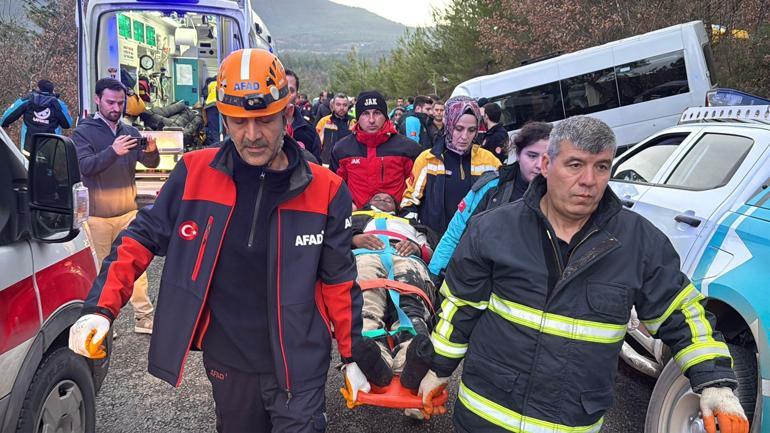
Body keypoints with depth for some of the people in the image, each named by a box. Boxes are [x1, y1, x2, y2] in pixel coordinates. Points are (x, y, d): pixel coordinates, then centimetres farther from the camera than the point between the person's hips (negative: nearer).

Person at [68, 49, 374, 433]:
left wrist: (353, 356, 1)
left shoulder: (325, 190, -11)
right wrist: (101, 308, -11)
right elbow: (142, 238, 0)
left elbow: (339, 281, -3)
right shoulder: (194, 174, -10)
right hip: (226, 361, 3)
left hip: (298, 366, -2)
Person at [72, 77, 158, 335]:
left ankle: (144, 317, 12)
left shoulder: (130, 132, 9)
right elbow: (85, 166, -17)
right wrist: (113, 152, -34)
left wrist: (151, 150, -23)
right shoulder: (83, 132, -2)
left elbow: (151, 163, 1)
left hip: (128, 212, 3)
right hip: (97, 215, -3)